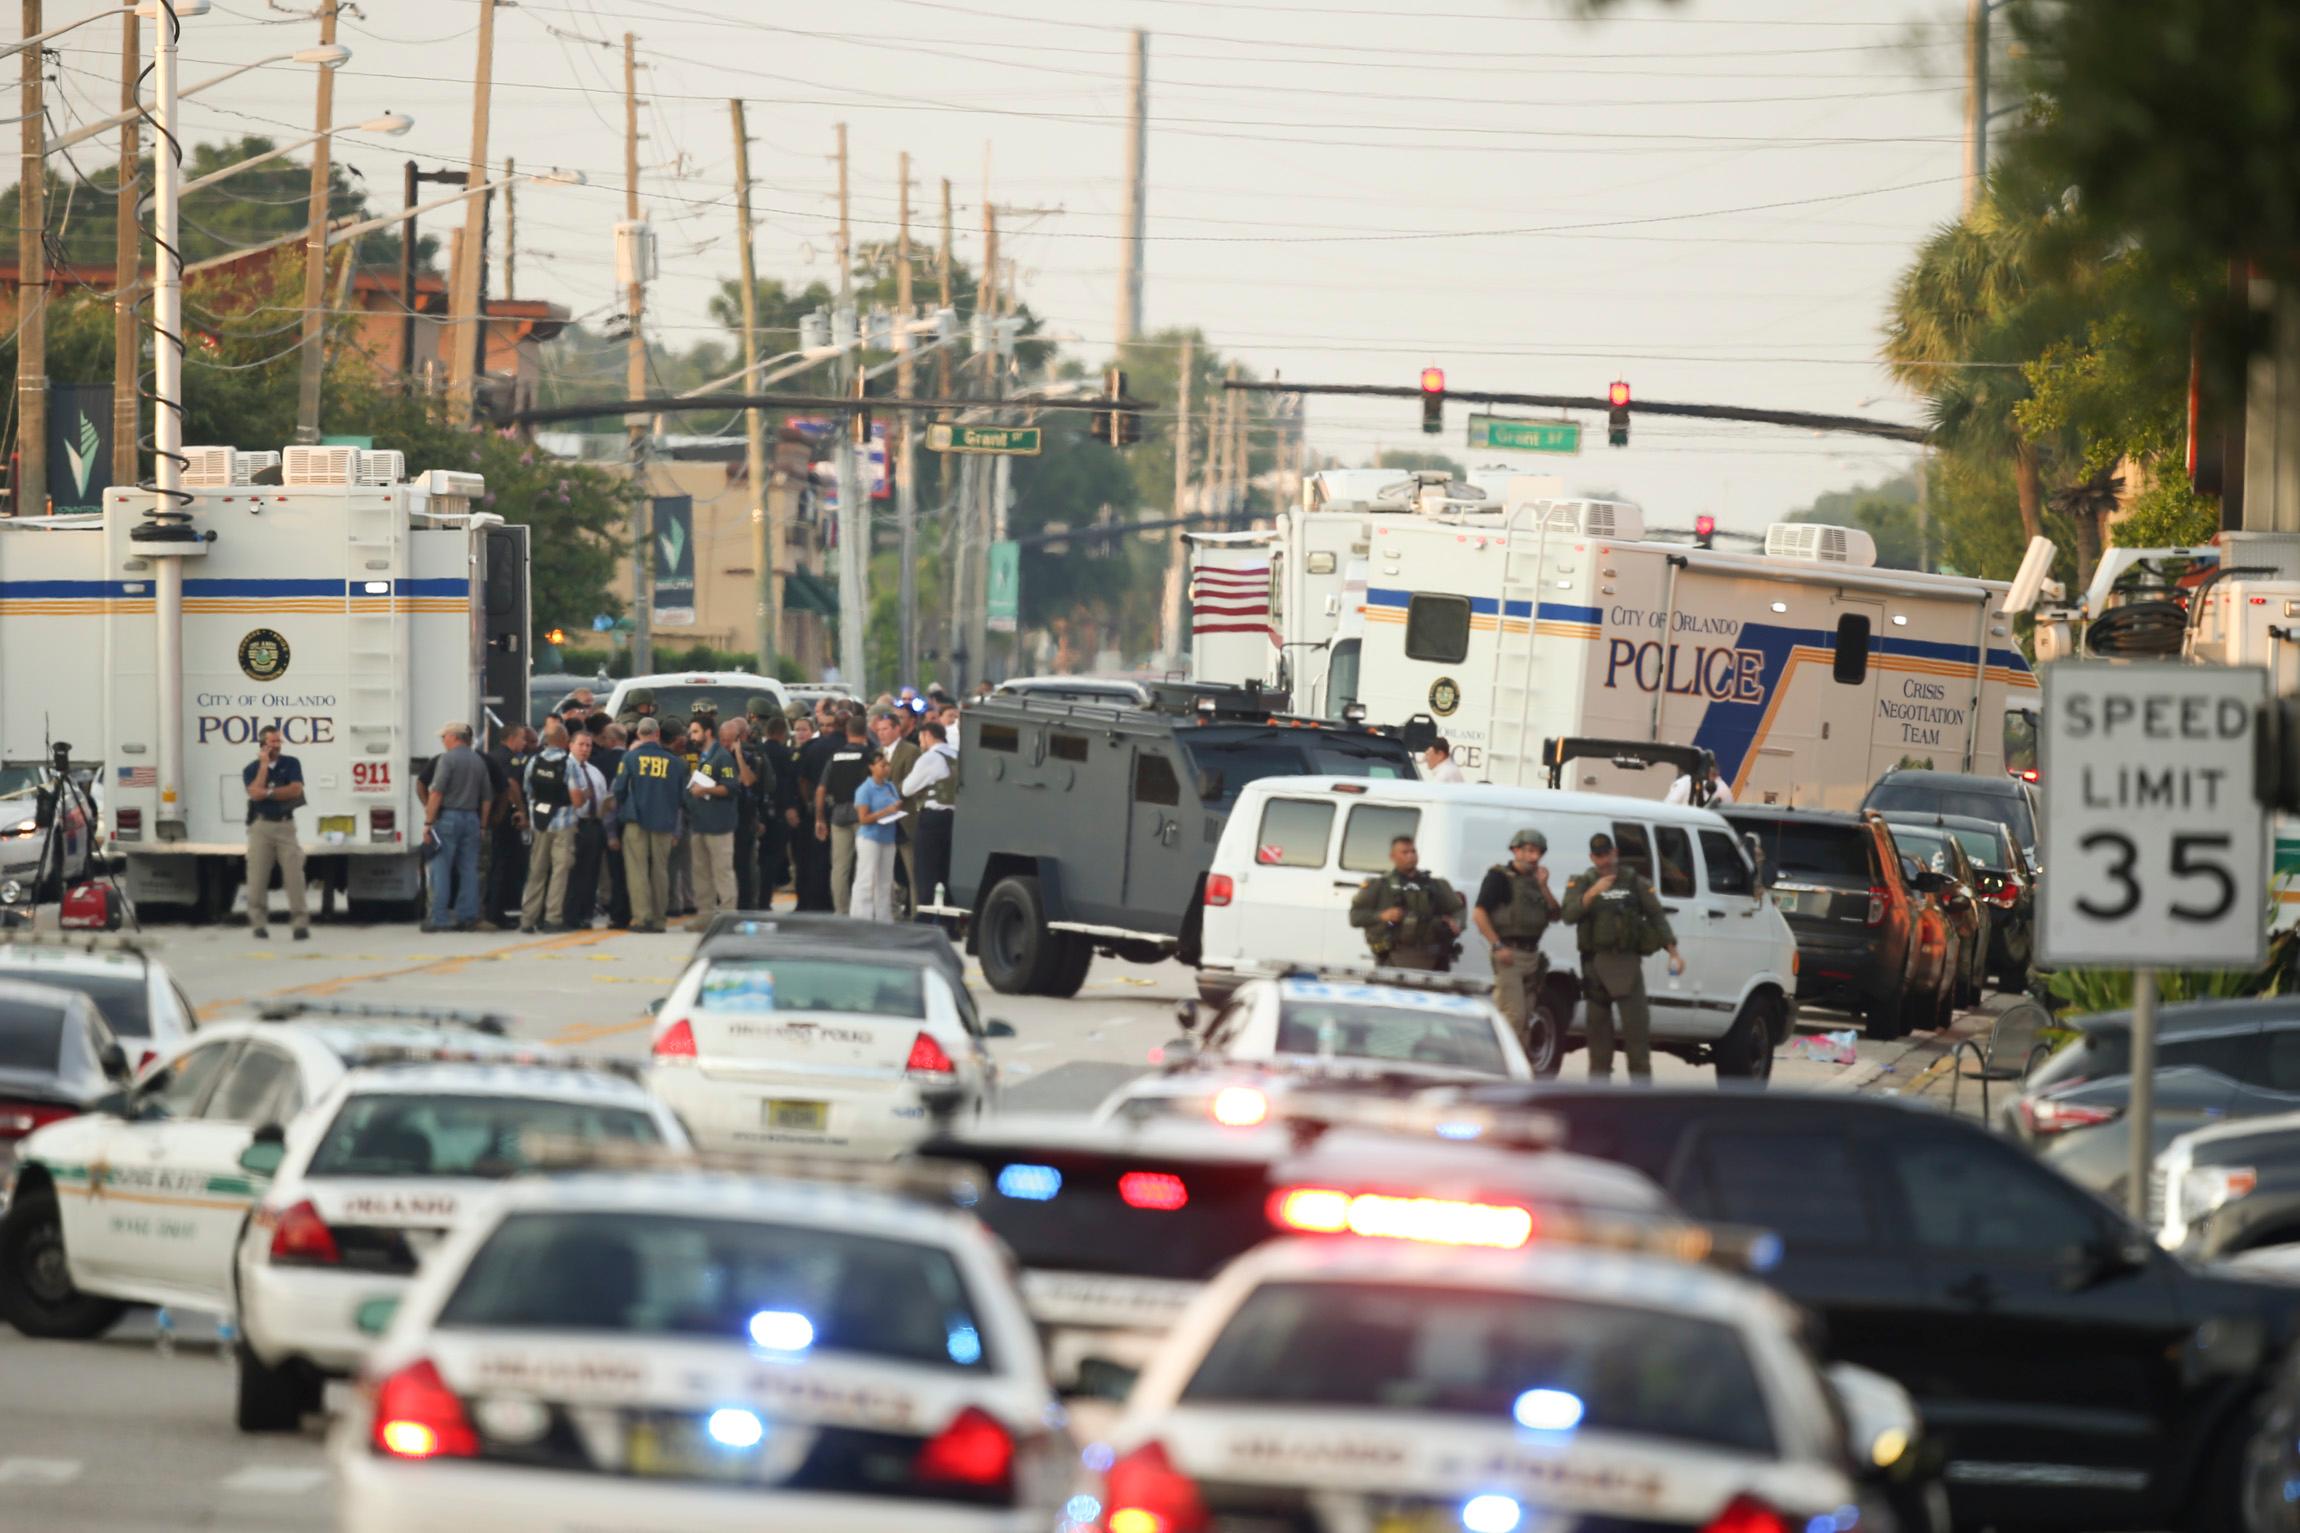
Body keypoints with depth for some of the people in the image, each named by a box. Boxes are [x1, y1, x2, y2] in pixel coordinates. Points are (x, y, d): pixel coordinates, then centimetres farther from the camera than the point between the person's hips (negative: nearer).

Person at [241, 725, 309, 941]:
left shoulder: (291, 764, 5)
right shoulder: (251, 769, 4)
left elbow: (295, 790, -9)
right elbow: (255, 793, -14)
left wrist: (268, 792, -11)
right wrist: (264, 765, -9)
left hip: (285, 825, 0)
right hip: (261, 826, 0)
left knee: (294, 874, -8)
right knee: (258, 876, -3)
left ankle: (301, 923, -10)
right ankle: (259, 923, 4)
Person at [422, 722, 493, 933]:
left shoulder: (447, 759, -8)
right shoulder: (478, 761, 12)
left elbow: (437, 793, -15)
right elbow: (486, 797, 14)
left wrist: (428, 821, -12)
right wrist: (483, 822, 18)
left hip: (448, 817, -6)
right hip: (471, 818, 6)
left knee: (441, 869, -3)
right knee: (469, 870, 8)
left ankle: (439, 918, -7)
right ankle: (468, 917, 6)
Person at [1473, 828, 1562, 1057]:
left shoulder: (1534, 880, 17)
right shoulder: (1499, 877, -5)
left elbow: (1555, 914, 13)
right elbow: (1479, 914, -13)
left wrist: (1543, 887, -2)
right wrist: (1498, 946, -20)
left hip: (1531, 954, 8)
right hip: (1509, 953, -8)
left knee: (1525, 1019, 12)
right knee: (1513, 1016, -15)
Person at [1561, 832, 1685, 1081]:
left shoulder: (1635, 882, 9)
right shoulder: (1581, 883, 10)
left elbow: (1657, 917, 6)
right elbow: (1569, 916, -5)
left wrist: (1673, 951, -5)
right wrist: (1592, 893, -20)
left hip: (1627, 964, -1)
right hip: (1596, 964, 1)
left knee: (1636, 1023, -9)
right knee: (1598, 1024, 3)